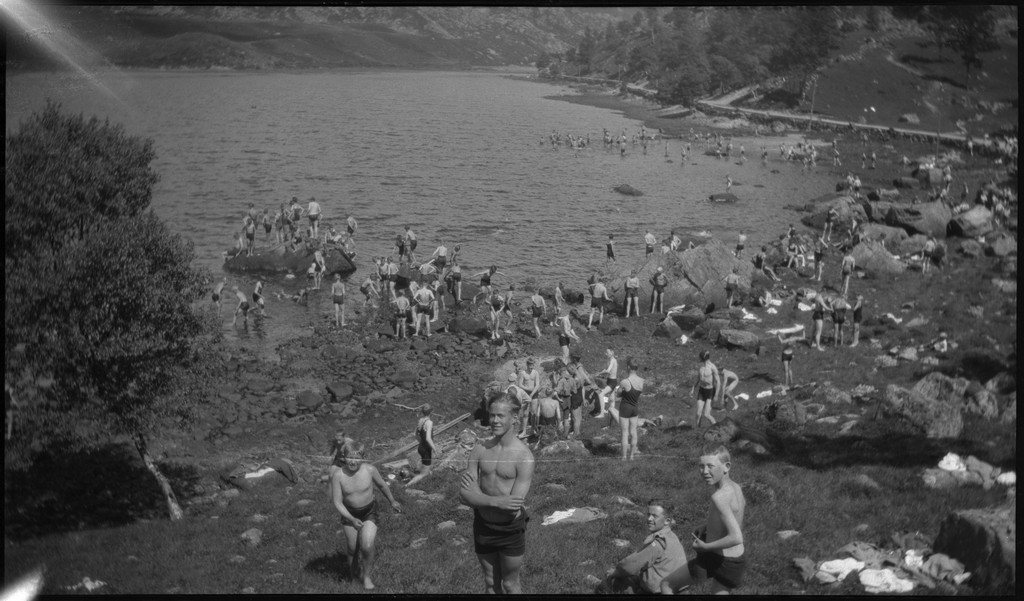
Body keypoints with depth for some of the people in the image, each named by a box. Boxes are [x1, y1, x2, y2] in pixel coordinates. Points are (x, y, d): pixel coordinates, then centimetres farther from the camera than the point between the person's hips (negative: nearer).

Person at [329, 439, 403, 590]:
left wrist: (392, 501, 13)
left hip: (369, 511, -1)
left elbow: (381, 484, -1)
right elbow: (337, 502, -17)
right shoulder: (338, 475, -24)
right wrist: (352, 520, -27)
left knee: (367, 547, -15)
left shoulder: (369, 469, -22)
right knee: (352, 548, 12)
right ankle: (353, 573, 44)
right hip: (349, 513, 1)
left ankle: (367, 576, 12)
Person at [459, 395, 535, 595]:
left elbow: (514, 507, -24)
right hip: (483, 526, 4)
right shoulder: (479, 450, -5)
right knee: (491, 583, 19)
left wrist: (477, 496, -16)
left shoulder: (524, 457, -18)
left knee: (510, 585, 13)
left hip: (510, 529, -4)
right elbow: (464, 496, -9)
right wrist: (496, 502, -24)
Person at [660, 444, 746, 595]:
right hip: (737, 559, 7)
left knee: (667, 585, 12)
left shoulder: (719, 496, -25)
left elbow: (736, 538, -33)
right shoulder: (736, 488, -1)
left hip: (715, 559, -7)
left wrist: (705, 546, -21)